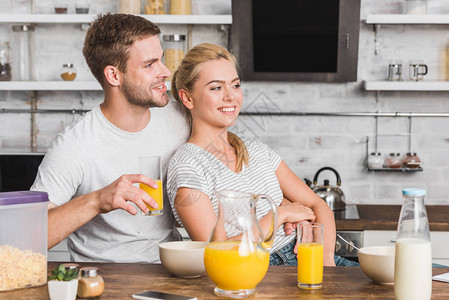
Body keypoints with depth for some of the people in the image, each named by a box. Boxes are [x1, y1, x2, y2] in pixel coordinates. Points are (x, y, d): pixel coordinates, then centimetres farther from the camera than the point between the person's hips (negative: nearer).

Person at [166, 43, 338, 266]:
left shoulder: (258, 151, 14)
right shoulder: (187, 167, -9)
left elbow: (317, 205, 14)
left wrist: (326, 256, -6)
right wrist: (280, 214, -8)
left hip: (299, 258, 7)